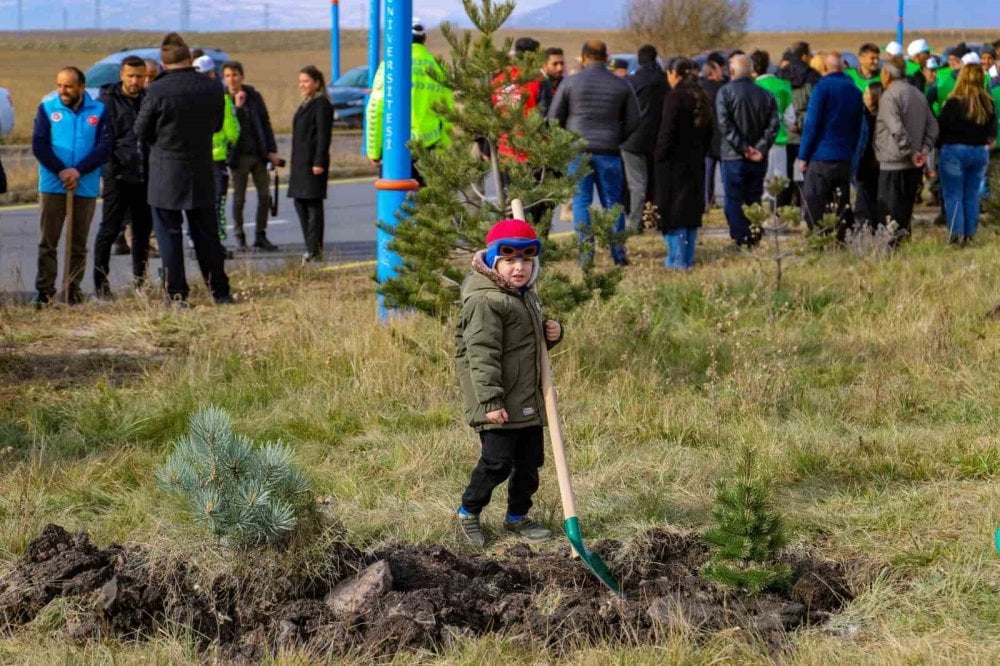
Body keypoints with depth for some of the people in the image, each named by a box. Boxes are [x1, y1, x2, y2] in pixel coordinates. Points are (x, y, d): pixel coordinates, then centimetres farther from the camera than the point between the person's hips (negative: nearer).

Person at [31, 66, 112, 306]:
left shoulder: (99, 111, 4)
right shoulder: (47, 109, 3)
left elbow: (105, 147, -4)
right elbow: (39, 145, -4)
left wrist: (78, 170, -15)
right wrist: (61, 171, -15)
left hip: (86, 186, 1)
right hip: (52, 185, -1)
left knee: (78, 244, 6)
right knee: (47, 241, -3)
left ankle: (73, 290, 12)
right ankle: (45, 290, -1)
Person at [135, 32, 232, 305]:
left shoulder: (157, 91, -16)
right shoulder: (213, 88, -3)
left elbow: (141, 131, -5)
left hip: (166, 173, -4)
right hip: (202, 173, 4)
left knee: (169, 234, 4)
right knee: (206, 234, 13)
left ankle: (177, 295, 2)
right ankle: (220, 291, 15)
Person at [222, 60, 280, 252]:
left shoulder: (254, 96, 4)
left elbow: (265, 123, 8)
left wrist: (271, 150, 4)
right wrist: (237, 106, -21)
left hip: (258, 154, 3)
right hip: (239, 155, -3)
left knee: (264, 196, 3)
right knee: (239, 198, 2)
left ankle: (261, 236, 13)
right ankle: (240, 238, 11)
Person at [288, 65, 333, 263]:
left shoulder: (321, 104, -10)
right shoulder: (305, 104, 19)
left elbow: (324, 135, -16)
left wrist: (319, 163, -21)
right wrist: (294, 163, 21)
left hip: (313, 162, -10)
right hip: (300, 163, 10)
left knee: (313, 205, -7)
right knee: (300, 203, 9)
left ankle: (315, 251, -5)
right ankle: (311, 249, 13)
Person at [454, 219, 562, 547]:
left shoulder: (527, 295, 13)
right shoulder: (485, 301, -18)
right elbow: (482, 354, -22)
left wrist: (551, 332, 5)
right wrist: (490, 400, -27)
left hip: (529, 402, 9)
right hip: (500, 406, -9)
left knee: (530, 460, 14)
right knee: (497, 462, -6)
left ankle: (518, 516, 29)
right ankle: (469, 511, 15)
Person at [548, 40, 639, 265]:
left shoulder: (570, 82, -2)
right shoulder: (621, 85, 4)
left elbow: (554, 118, 2)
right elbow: (633, 122, 6)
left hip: (578, 151, -1)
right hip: (609, 153, 1)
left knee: (581, 202, 3)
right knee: (612, 202, 9)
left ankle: (586, 254, -3)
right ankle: (618, 253, 6)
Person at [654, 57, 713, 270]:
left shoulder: (675, 97, -15)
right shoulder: (702, 98, 9)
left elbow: (667, 132, -16)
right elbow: (709, 131, 14)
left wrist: (659, 156, -7)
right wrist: (701, 153, 18)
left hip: (675, 162, -8)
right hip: (695, 162, 8)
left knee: (673, 210, -2)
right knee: (692, 210, 12)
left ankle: (677, 258, -3)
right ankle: (688, 258, 15)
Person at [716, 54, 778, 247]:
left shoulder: (725, 92, -6)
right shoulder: (765, 95, 6)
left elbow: (725, 124, -15)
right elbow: (773, 125, -1)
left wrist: (743, 148, -13)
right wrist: (761, 149, -7)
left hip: (734, 157, -4)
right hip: (759, 159, 4)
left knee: (734, 201, 1)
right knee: (754, 200, 13)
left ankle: (741, 239, -5)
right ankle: (755, 238, 11)